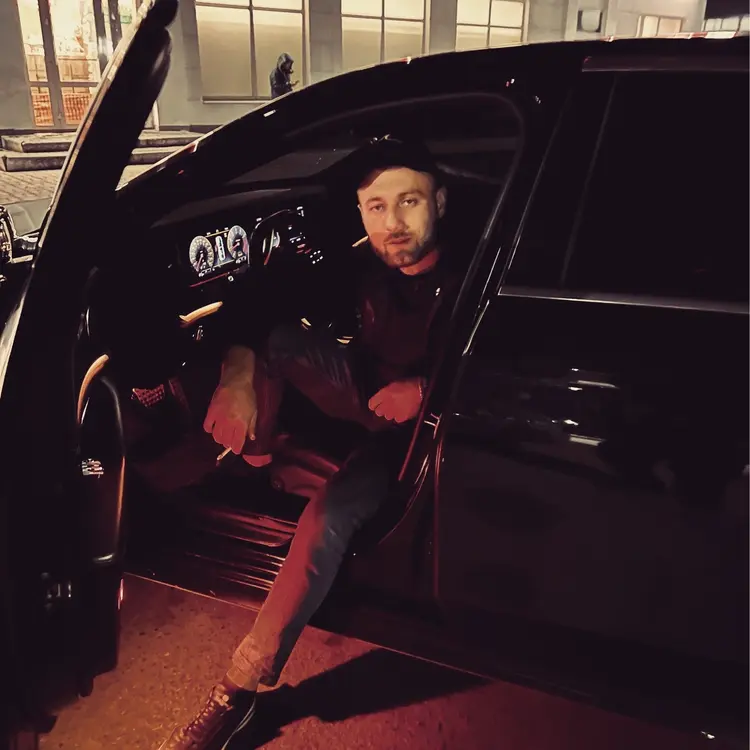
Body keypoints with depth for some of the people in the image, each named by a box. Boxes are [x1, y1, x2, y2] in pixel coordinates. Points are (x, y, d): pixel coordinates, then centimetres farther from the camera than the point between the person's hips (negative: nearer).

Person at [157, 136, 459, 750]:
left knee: (329, 516, -29)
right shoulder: (366, 267, -7)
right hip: (370, 397, 6)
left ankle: (241, 692, -16)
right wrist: (241, 364, -21)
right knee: (276, 341, -18)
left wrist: (422, 389, -33)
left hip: (424, 423, -5)